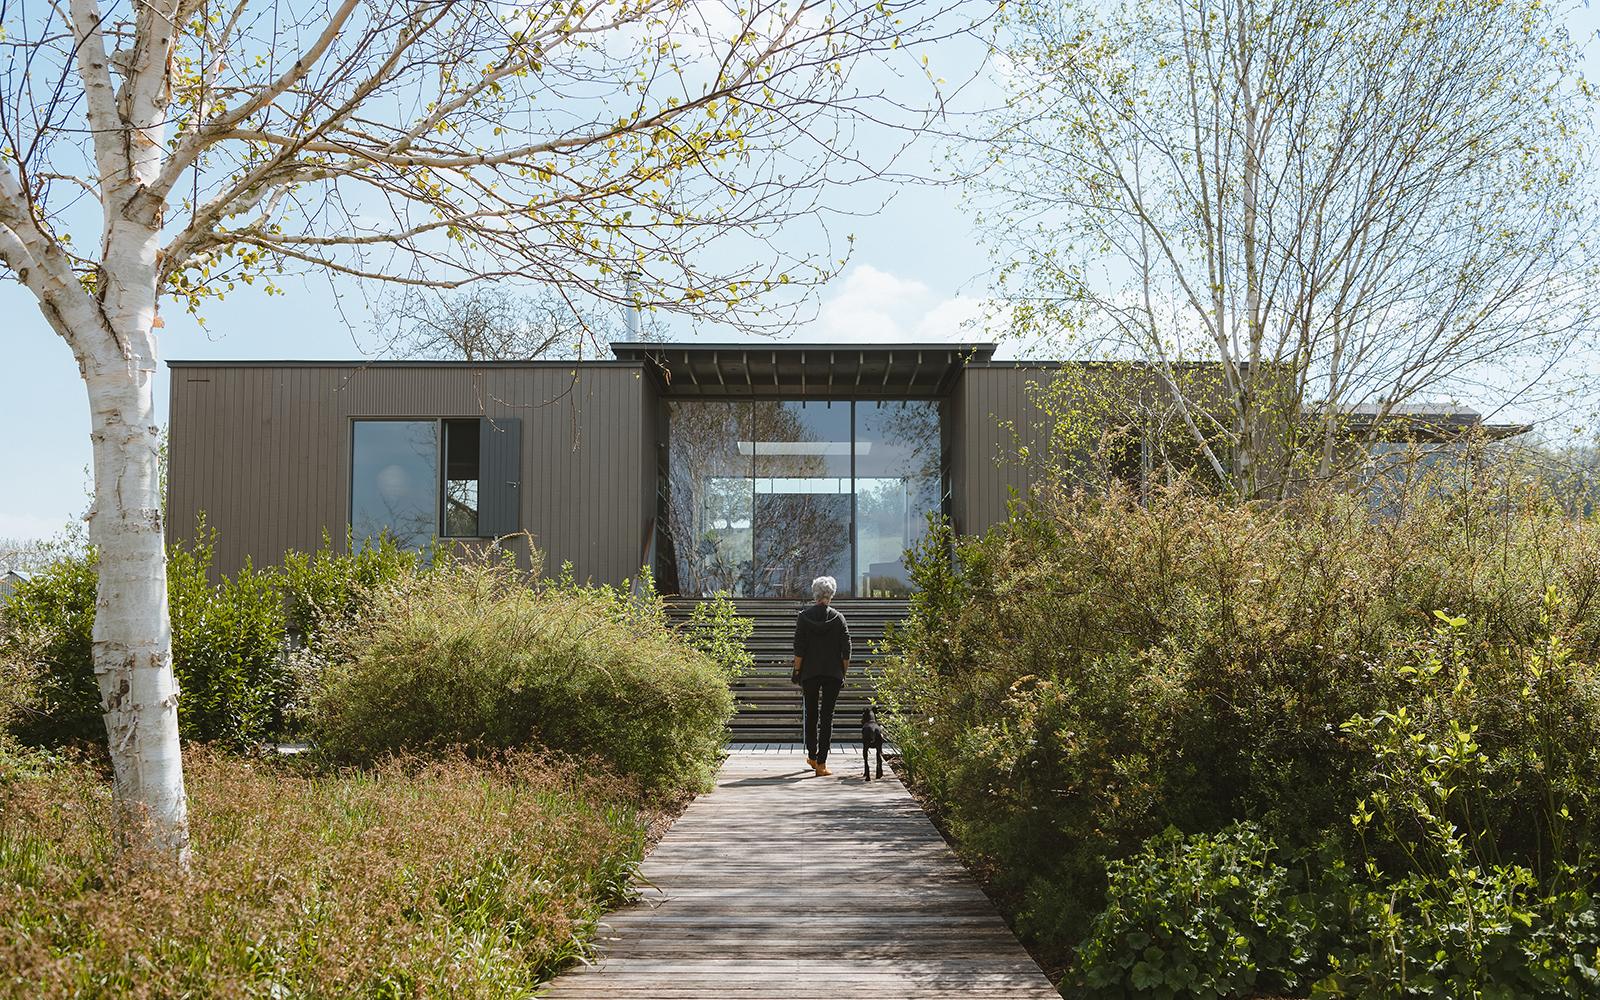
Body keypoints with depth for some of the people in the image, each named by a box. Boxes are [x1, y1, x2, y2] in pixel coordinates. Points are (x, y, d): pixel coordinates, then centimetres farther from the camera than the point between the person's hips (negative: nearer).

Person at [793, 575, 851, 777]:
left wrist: (797, 673, 3)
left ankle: (812, 756, 28)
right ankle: (821, 763, -3)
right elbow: (846, 651, -2)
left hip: (809, 674, 1)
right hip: (833, 674, -1)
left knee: (811, 715, 16)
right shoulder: (838, 618, -1)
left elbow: (798, 650, -4)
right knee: (827, 716, 1)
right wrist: (844, 673, 6)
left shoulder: (804, 617, -1)